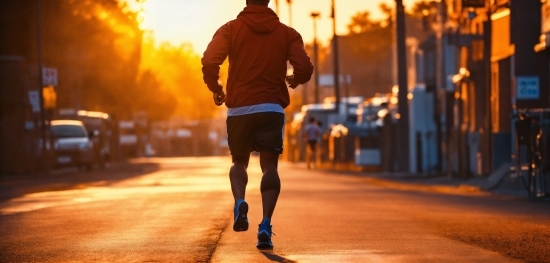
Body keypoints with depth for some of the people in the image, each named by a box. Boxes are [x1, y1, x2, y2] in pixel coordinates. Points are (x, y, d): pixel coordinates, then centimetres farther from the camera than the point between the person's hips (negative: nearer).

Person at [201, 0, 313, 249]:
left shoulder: (230, 29, 1)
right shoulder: (286, 33, 4)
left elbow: (209, 62, -13)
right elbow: (305, 68, -6)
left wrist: (215, 88, 6)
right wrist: (294, 80, 17)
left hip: (239, 108, 0)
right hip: (272, 109, 0)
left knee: (239, 162, 18)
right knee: (269, 165, 3)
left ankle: (239, 202, -13)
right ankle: (265, 225, -15)